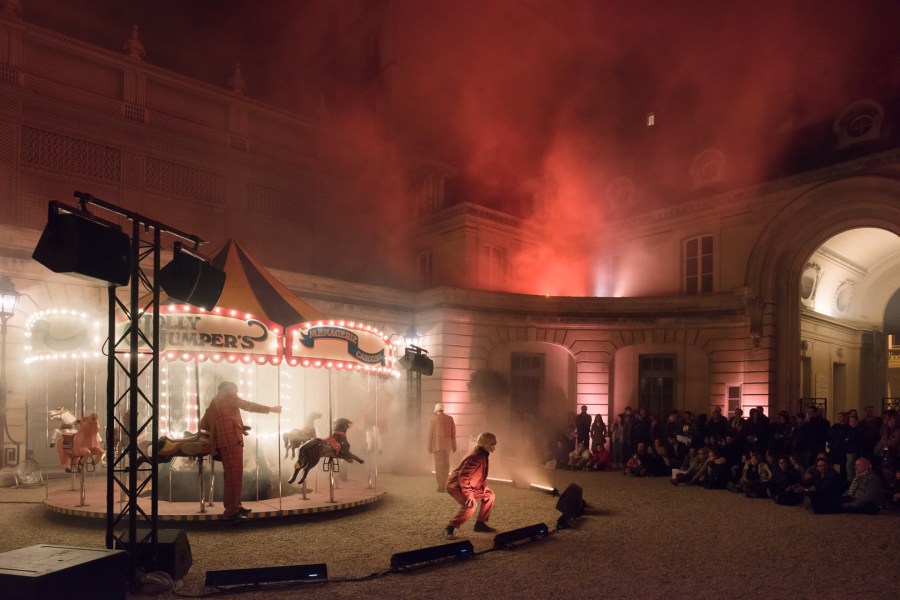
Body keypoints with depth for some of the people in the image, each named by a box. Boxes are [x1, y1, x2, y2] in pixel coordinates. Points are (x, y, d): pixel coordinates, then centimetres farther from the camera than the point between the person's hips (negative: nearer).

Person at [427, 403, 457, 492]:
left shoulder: (434, 419, -6)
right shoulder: (450, 419, 3)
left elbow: (430, 434, -6)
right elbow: (453, 433, 4)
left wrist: (429, 447, 0)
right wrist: (454, 446, 11)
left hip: (437, 445, -3)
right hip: (447, 445, 3)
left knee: (439, 466, 2)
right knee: (446, 465, 15)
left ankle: (441, 486, -2)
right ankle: (444, 484, 19)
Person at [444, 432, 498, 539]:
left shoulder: (483, 455, 5)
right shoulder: (477, 457, -26)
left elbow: (481, 474, 22)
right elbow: (463, 476, -31)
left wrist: (485, 486, 8)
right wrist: (469, 495, -31)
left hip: (468, 485, 11)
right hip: (455, 485, -11)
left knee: (489, 494, 13)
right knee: (470, 505, -32)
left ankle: (480, 523, 19)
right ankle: (449, 529, -19)